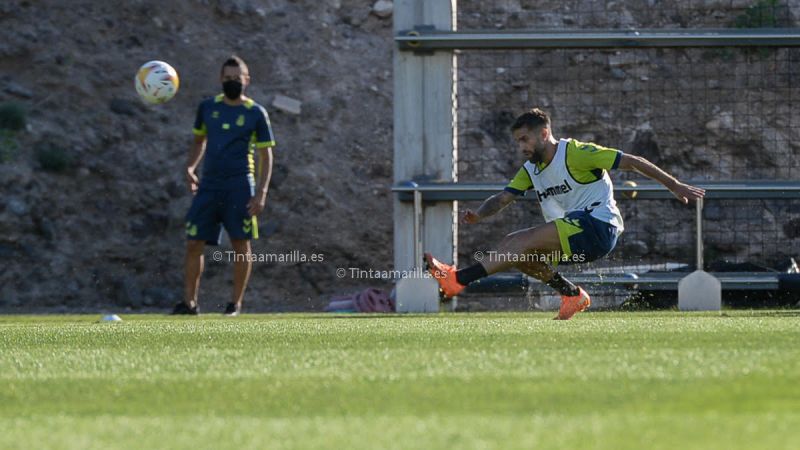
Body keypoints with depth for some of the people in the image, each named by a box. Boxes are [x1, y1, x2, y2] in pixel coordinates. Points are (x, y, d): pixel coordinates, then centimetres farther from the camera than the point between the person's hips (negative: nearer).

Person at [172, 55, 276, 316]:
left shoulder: (255, 113, 1)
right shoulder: (207, 107, 11)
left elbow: (266, 155, 2)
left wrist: (261, 192, -8)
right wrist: (190, 167, 6)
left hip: (239, 186, -3)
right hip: (209, 185, 3)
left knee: (240, 244, -3)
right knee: (193, 243, -3)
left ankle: (236, 303, 6)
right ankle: (190, 302, 4)